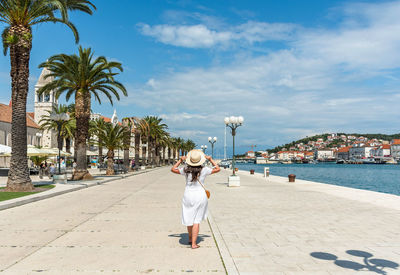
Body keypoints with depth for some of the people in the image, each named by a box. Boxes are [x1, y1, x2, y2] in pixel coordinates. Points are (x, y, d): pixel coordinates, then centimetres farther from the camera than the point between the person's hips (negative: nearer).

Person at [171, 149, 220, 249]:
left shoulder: (186, 170, -7)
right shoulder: (204, 170, -10)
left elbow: (173, 169, 8)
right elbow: (218, 169, 5)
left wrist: (180, 160, 13)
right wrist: (210, 159, 9)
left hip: (188, 195, 2)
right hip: (200, 195, -2)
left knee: (189, 217, 18)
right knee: (197, 220, 5)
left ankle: (190, 238, 36)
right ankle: (194, 243, 3)